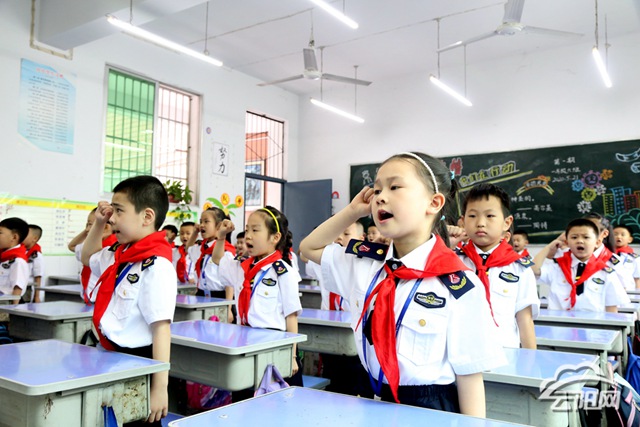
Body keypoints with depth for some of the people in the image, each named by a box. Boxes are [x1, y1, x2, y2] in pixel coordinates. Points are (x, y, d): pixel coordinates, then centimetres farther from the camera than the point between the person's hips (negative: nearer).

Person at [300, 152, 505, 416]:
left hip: (431, 409, -4)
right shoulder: (364, 264, -2)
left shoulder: (459, 287, -17)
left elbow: (469, 375, -13)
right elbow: (309, 248, 13)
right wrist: (352, 211, 1)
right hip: (376, 403, 5)